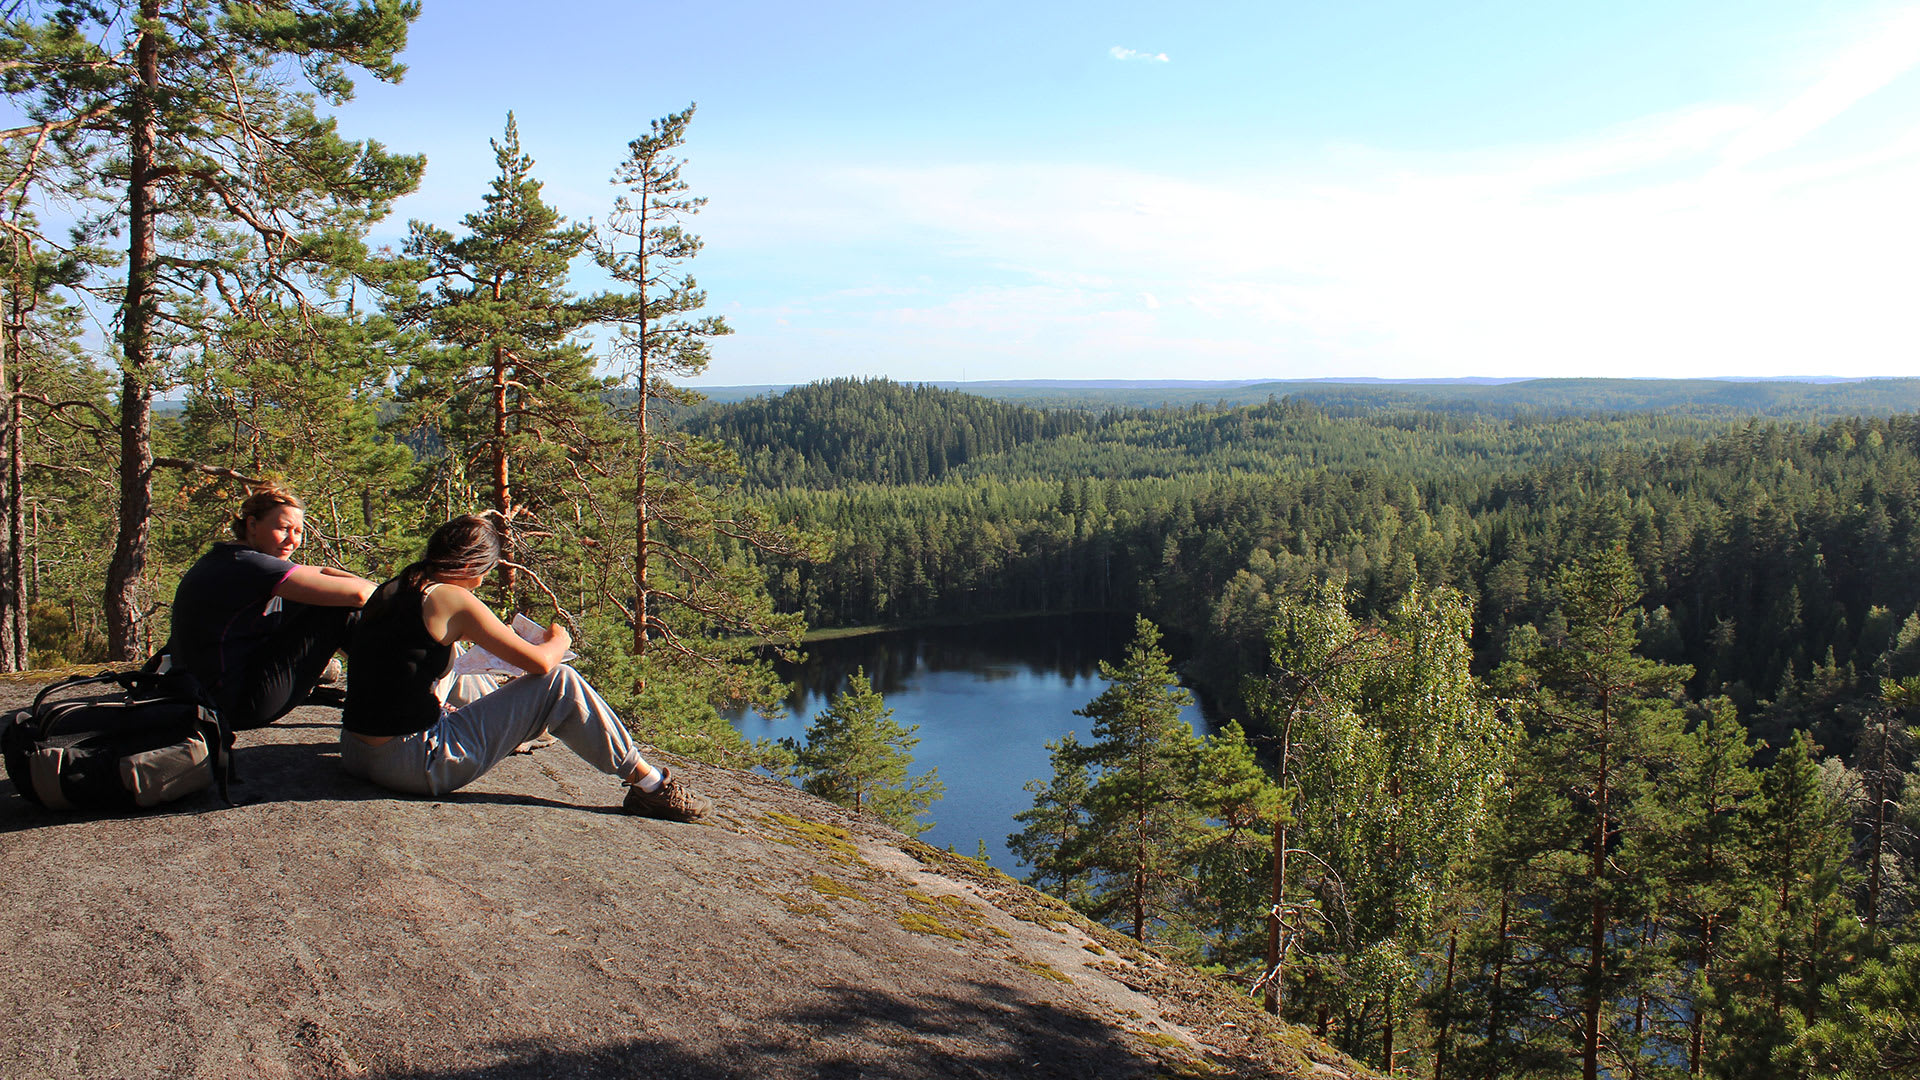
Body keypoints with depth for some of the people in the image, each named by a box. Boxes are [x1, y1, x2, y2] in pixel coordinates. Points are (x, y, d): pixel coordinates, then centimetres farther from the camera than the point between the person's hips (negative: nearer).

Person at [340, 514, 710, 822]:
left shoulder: (394, 590, 11)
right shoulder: (449, 598, -13)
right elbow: (538, 661, -11)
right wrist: (560, 640, 10)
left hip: (354, 754, 9)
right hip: (417, 766, -9)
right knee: (560, 684, -6)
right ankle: (649, 785, 2)